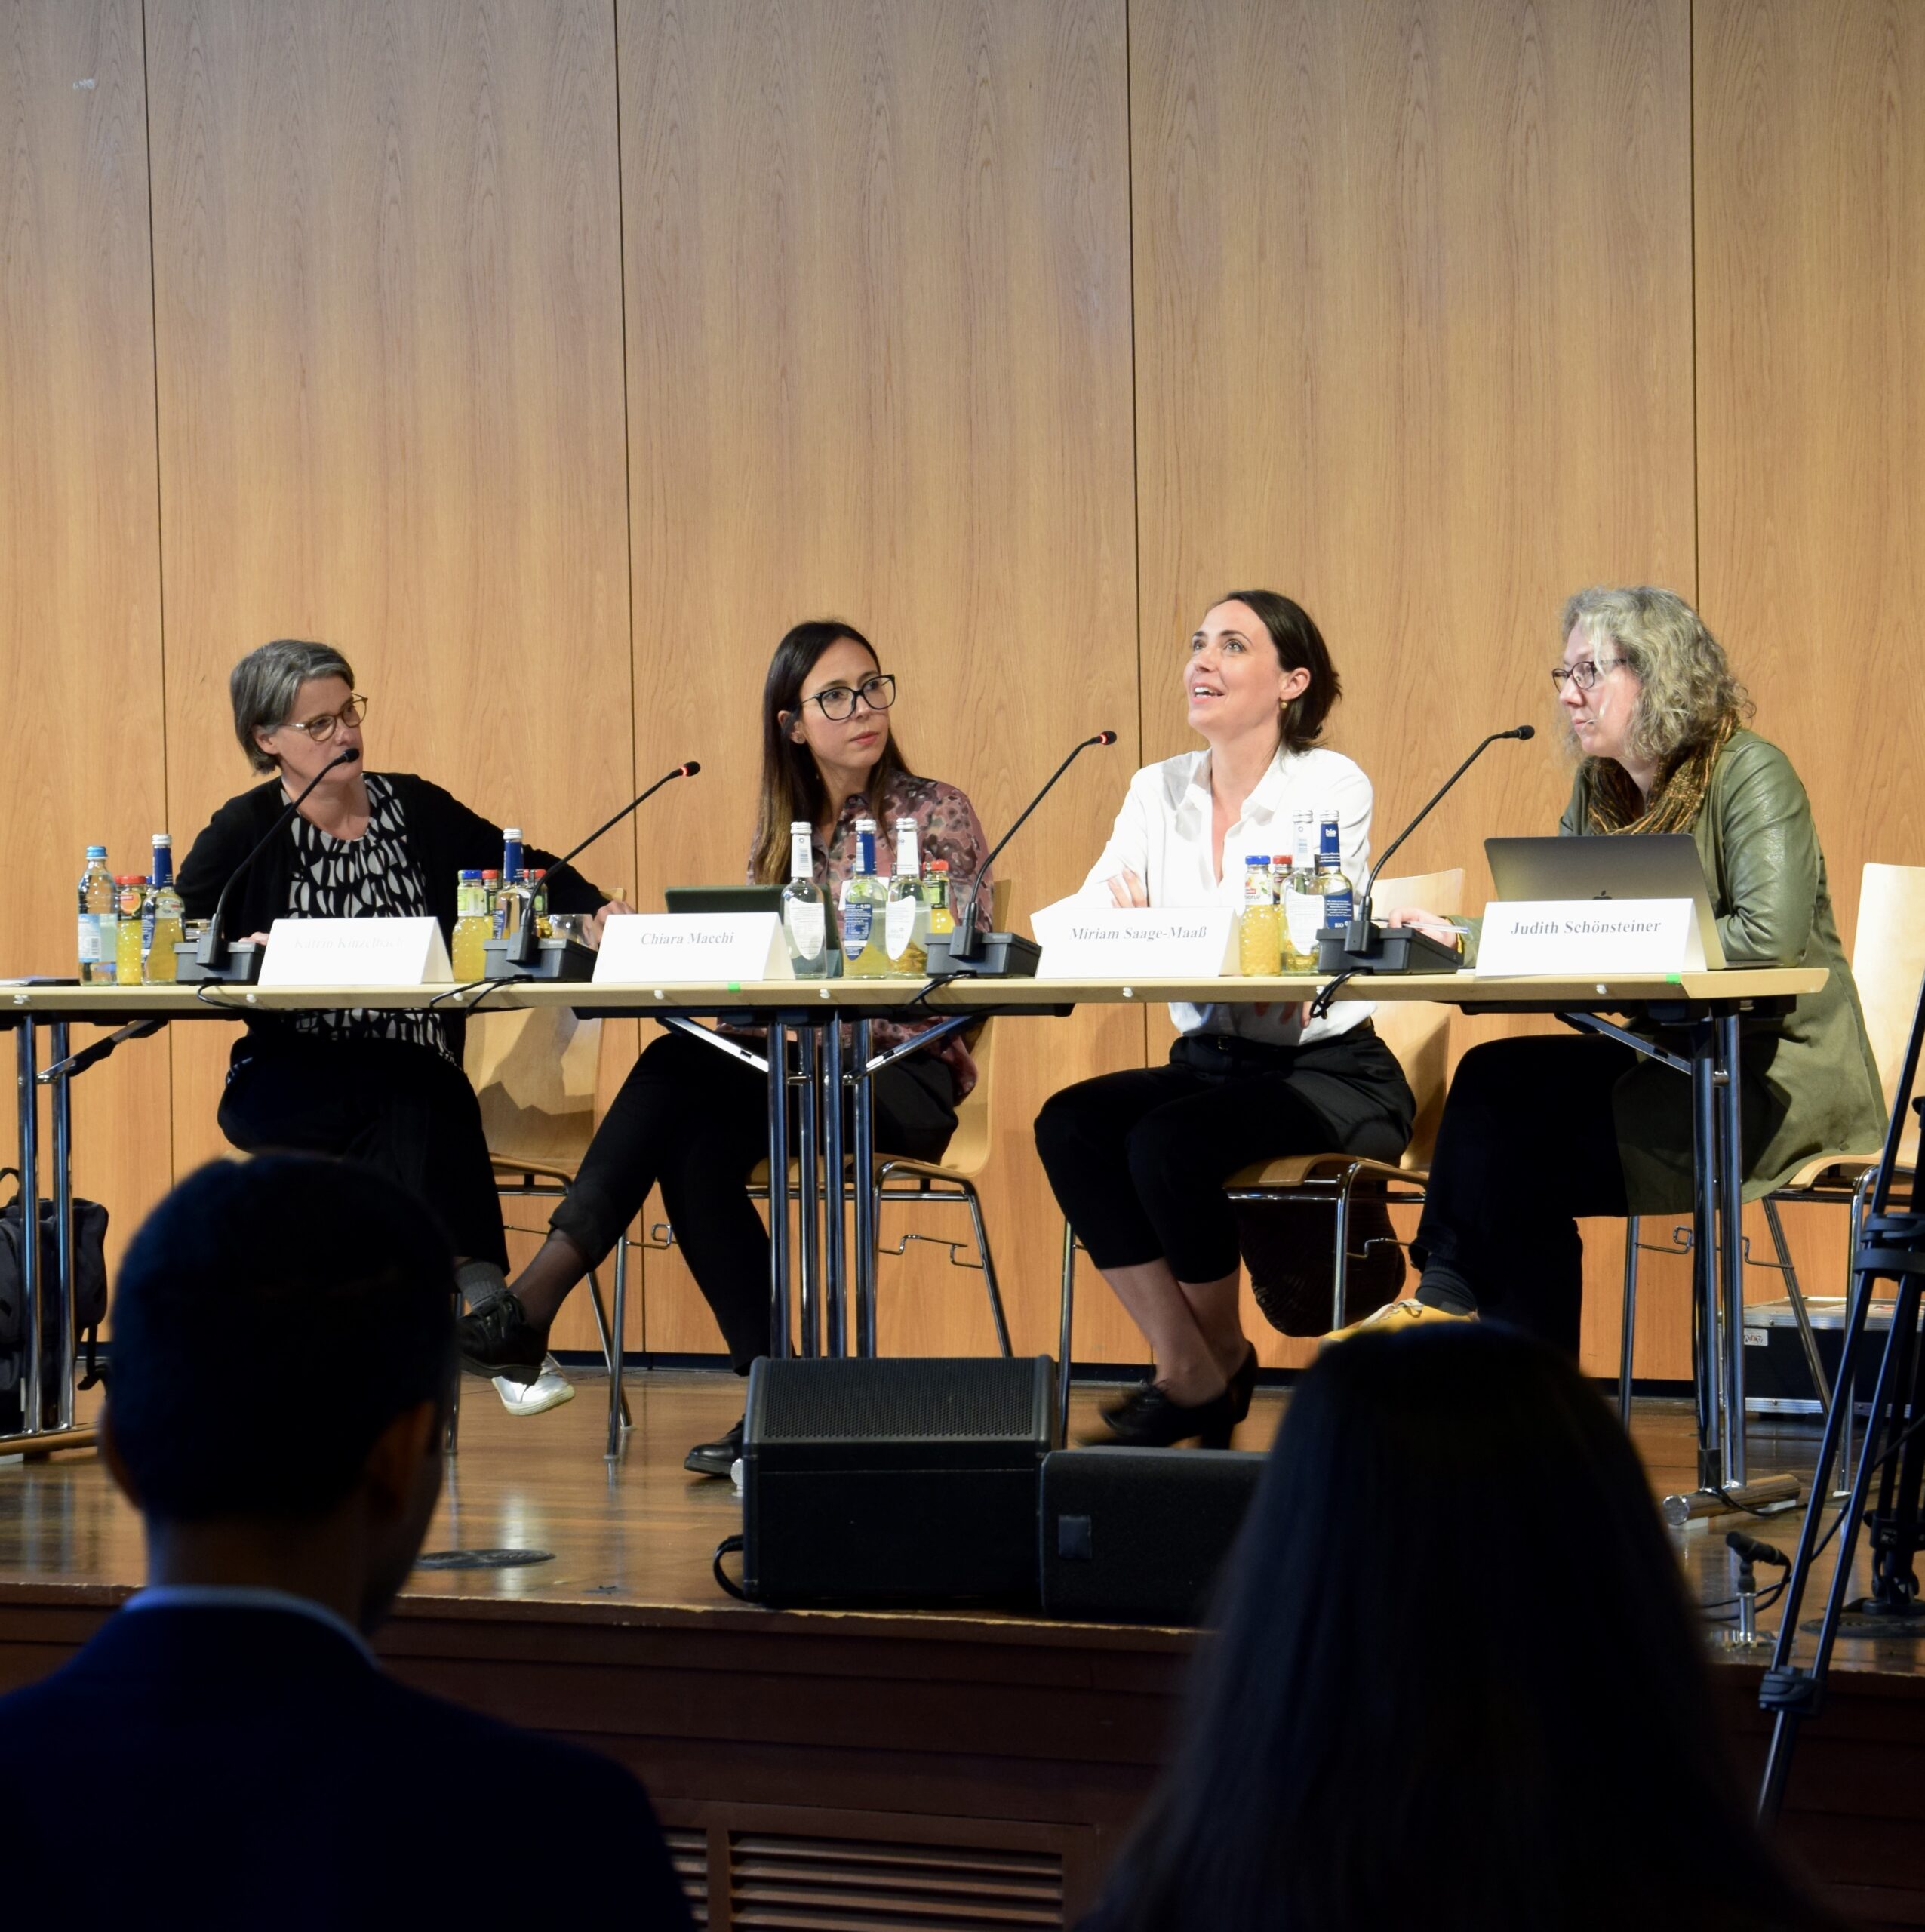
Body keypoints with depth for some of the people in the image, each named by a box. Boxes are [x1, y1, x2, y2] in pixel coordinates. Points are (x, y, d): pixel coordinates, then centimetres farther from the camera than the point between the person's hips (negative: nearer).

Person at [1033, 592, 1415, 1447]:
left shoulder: (1331, 785, -7)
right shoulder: (1158, 790, 10)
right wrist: (1107, 915, -27)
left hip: (1330, 1074, -5)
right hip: (1210, 1061, 5)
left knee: (1169, 1140, -30)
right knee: (1071, 1122, -22)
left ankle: (1219, 1361, -4)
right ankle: (1183, 1368, -13)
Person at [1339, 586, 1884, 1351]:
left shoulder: (1750, 774, -13)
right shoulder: (1599, 791, 11)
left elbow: (1770, 935, -25)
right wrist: (1456, 937, -9)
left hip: (1779, 1073, -7)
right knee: (1494, 1079, -17)